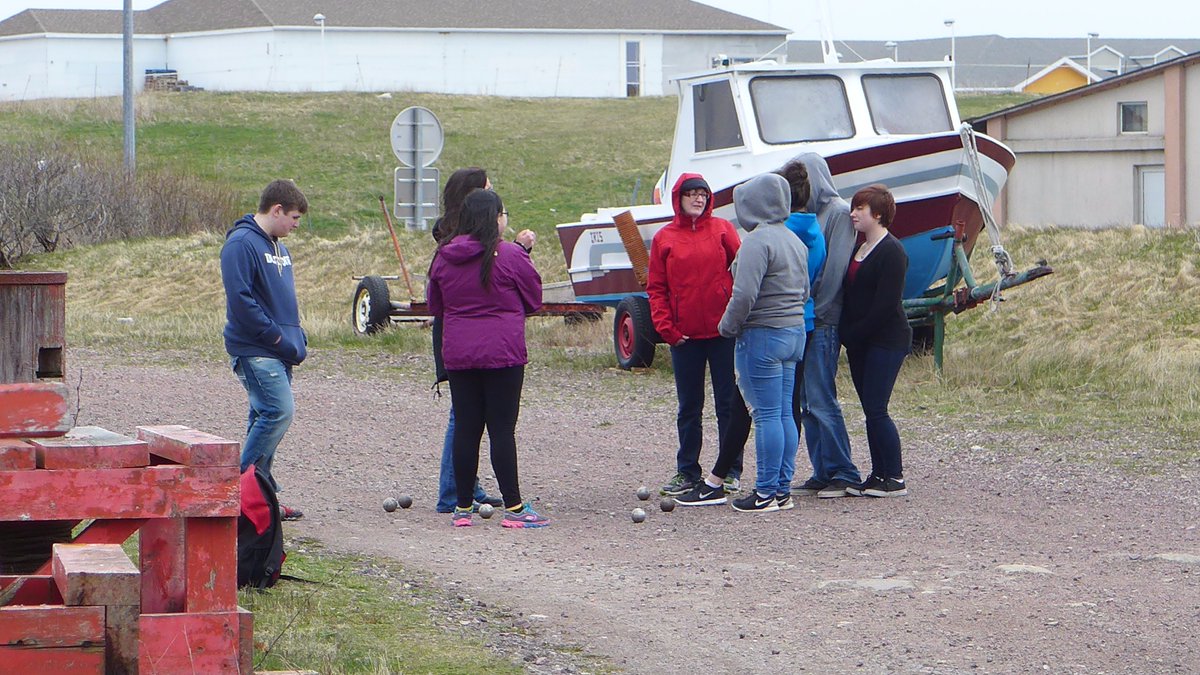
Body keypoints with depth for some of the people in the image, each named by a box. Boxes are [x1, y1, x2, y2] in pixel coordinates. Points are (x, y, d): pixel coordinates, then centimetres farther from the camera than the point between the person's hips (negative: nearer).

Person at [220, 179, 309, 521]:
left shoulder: (278, 247, 19)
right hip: (254, 350, -9)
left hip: (278, 351, 9)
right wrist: (279, 339, -16)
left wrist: (298, 339, 11)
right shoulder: (241, 243, -12)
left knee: (266, 417, 9)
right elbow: (241, 300, -19)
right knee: (279, 410, -17)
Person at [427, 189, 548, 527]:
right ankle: (513, 508, -1)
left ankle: (463, 507, 11)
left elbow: (435, 305, 15)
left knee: (465, 427, 8)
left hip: (457, 354, 4)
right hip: (502, 353, -4)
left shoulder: (444, 257, 5)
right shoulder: (511, 256, -9)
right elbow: (534, 300, 1)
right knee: (502, 428, -2)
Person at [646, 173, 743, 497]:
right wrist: (666, 328, -5)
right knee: (688, 406, 9)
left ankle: (731, 470, 10)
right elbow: (656, 288, 5)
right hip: (684, 335, 1)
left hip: (723, 330, -1)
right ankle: (687, 472, 15)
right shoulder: (664, 239, 4)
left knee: (727, 403, 3)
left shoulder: (722, 229, 2)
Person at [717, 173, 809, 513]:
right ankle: (783, 489, 15)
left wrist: (728, 326, -8)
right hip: (795, 332, 9)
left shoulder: (758, 240, -16)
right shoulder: (795, 241, 14)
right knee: (784, 414, 11)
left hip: (762, 335, -9)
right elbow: (804, 290, 19)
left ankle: (766, 493, -2)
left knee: (766, 415, -5)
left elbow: (745, 294, -22)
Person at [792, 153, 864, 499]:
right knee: (805, 402, 8)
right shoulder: (806, 214, 17)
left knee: (820, 400, -9)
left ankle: (843, 474, -4)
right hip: (802, 321, 8)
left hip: (823, 323, -8)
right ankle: (823, 473, 12)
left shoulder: (838, 213, -7)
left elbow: (834, 270, -14)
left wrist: (813, 311, -15)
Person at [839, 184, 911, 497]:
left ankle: (895, 479, -4)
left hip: (886, 341, -9)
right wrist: (846, 333, 6)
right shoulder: (860, 249, 15)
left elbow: (886, 305, -18)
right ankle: (879, 475, 13)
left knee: (876, 409, -10)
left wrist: (854, 333, -14)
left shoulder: (891, 251, -13)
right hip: (859, 343, 9)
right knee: (871, 410, 9)